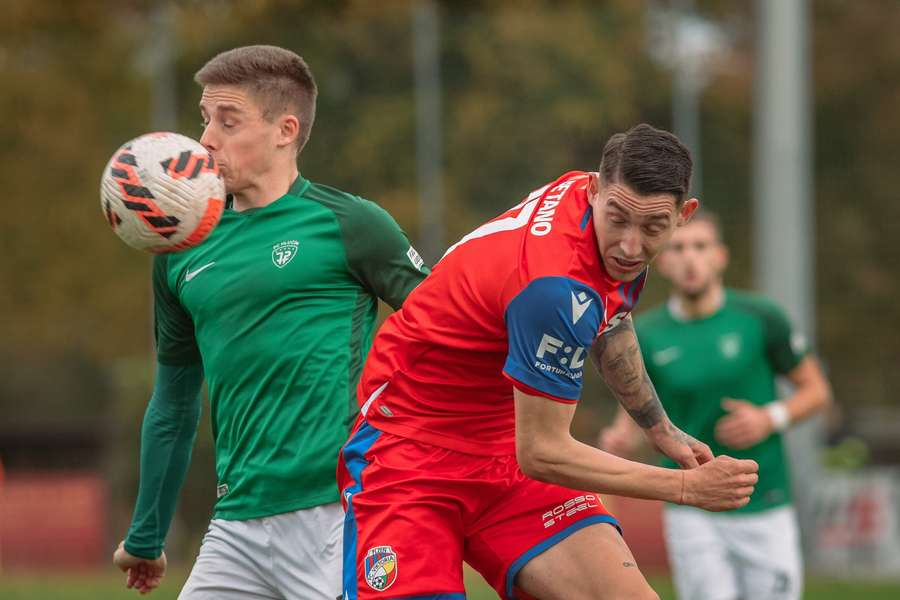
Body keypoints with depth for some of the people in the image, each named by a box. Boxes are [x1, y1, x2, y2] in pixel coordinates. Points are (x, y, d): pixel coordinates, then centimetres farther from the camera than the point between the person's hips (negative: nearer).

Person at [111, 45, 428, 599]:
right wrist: (145, 539, 29)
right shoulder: (184, 253, 14)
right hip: (237, 527, 6)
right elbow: (174, 403, 24)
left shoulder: (346, 225, -3)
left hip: (336, 514, -5)